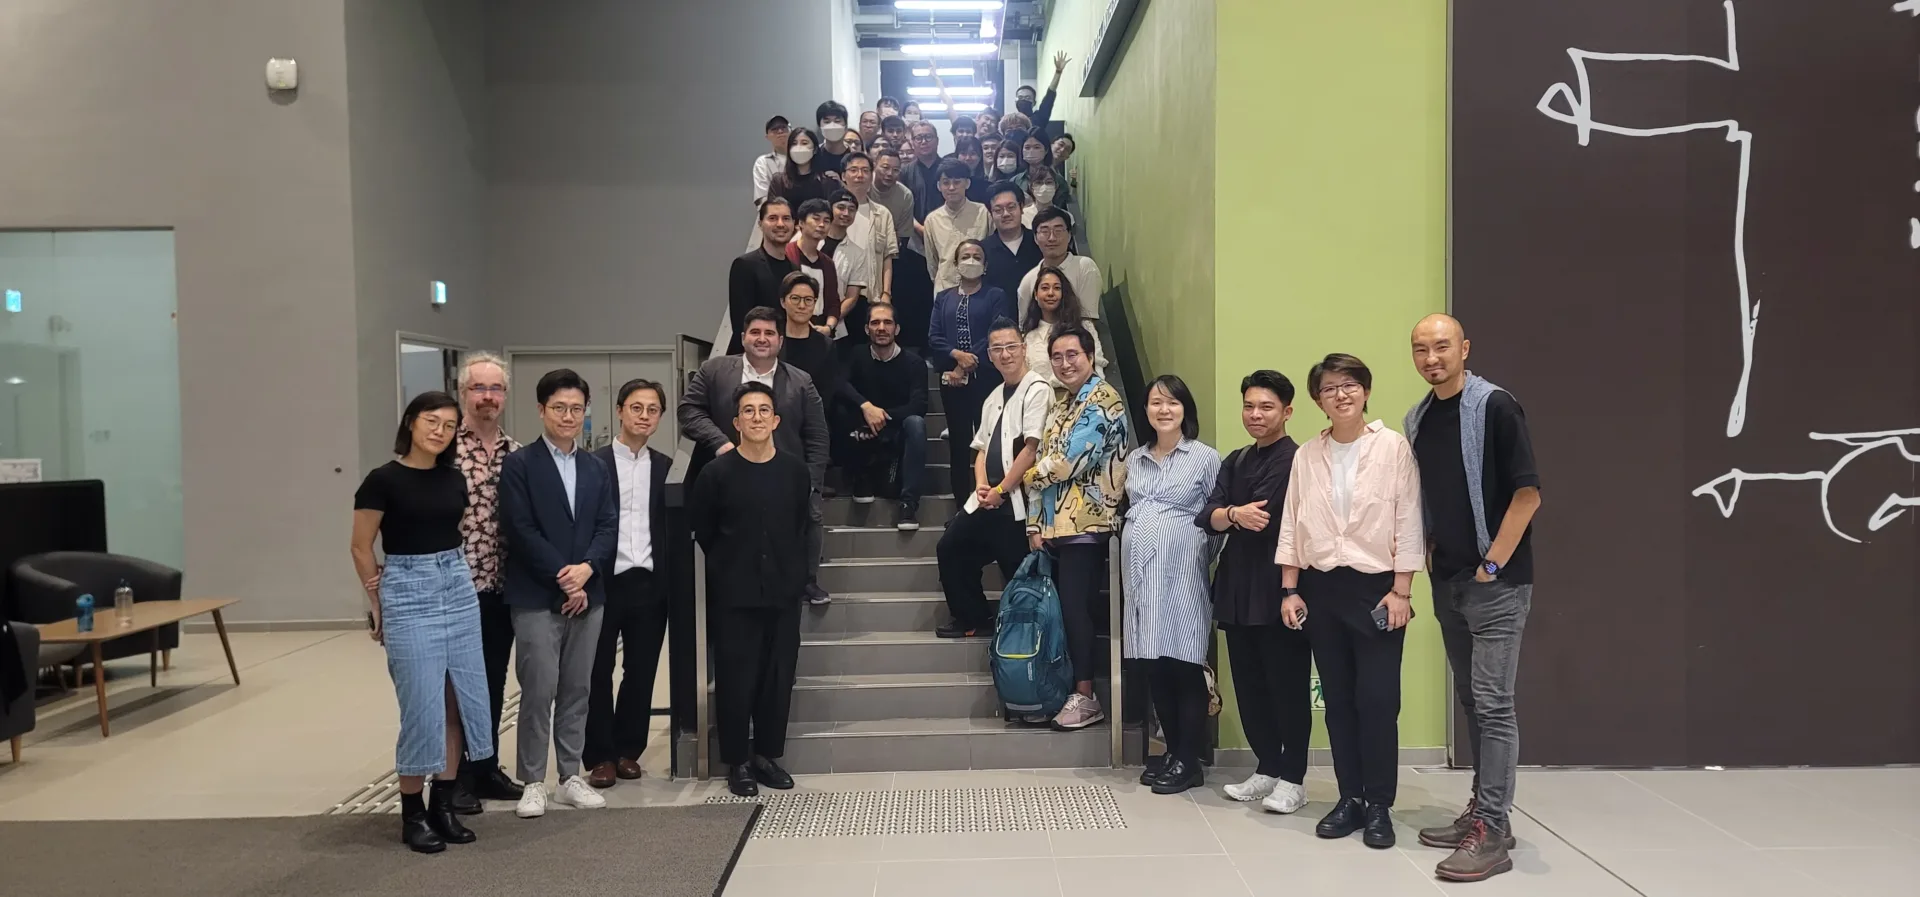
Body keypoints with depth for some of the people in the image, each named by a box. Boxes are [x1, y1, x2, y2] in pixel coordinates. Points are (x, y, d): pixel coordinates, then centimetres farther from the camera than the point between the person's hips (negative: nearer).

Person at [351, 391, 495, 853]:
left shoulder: (455, 479, 7)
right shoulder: (383, 480, -9)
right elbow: (361, 549, -3)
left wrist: (457, 575, 10)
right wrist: (380, 605, 4)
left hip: (458, 590, 6)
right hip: (408, 593, -5)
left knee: (459, 701, 6)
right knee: (422, 705, -3)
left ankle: (443, 804, 18)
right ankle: (412, 813, 12)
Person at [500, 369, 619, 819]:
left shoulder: (595, 467, 13)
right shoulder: (519, 465, -2)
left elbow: (608, 526, 6)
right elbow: (522, 530, -10)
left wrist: (586, 568, -11)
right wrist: (561, 577, -14)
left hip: (587, 594, 5)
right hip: (536, 597, -5)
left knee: (577, 690, 9)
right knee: (539, 690, -4)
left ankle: (571, 777, 18)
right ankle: (532, 782, 8)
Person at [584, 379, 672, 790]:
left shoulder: (666, 467, 9)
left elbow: (671, 528, 8)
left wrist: (671, 582, -1)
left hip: (650, 584, 3)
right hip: (605, 582, -3)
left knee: (641, 671, 9)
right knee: (598, 671, 5)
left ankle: (628, 749, 22)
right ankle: (600, 755, 15)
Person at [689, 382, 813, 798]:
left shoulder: (796, 471, 0)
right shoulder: (717, 473, -6)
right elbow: (702, 531, 5)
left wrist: (791, 567, 12)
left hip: (783, 591, 2)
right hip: (734, 594, -2)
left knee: (778, 677, 7)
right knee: (735, 678, 1)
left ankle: (767, 754, 22)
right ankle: (738, 762, 14)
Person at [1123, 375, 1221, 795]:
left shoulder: (1206, 457, 1)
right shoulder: (1134, 460, 15)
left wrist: (1199, 560, -2)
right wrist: (1131, 563, 15)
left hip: (1182, 573, -5)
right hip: (1140, 572, 5)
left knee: (1185, 667, -2)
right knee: (1154, 668, 8)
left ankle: (1189, 761, 8)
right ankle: (1172, 750, 21)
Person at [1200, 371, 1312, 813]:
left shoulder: (1294, 460, -9)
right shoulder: (1236, 461, 16)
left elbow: (1262, 518, -17)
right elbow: (1208, 516, 3)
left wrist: (1226, 516, -1)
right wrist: (1234, 514, -16)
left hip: (1279, 586, -7)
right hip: (1238, 586, 7)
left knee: (1287, 684, 1)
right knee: (1249, 683, 12)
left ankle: (1292, 778, 13)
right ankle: (1267, 767, 25)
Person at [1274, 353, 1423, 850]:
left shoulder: (1394, 447, -3)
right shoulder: (1306, 455, 7)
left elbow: (1409, 524, -5)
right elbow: (1291, 526, 8)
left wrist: (1401, 591, -8)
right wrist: (1290, 590, 4)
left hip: (1377, 587, -3)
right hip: (1321, 588, 4)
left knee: (1377, 699, -3)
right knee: (1338, 698, 9)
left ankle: (1378, 805, 10)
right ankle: (1350, 798, 19)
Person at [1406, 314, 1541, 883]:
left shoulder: (1495, 407, -11)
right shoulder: (1417, 420, 9)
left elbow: (1527, 493, -15)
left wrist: (1492, 565, -14)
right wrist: (1425, 556, 9)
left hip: (1496, 581, -7)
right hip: (1447, 581, 7)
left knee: (1493, 703, -7)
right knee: (1471, 701, 13)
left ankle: (1492, 833, -2)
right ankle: (1482, 811, 23)